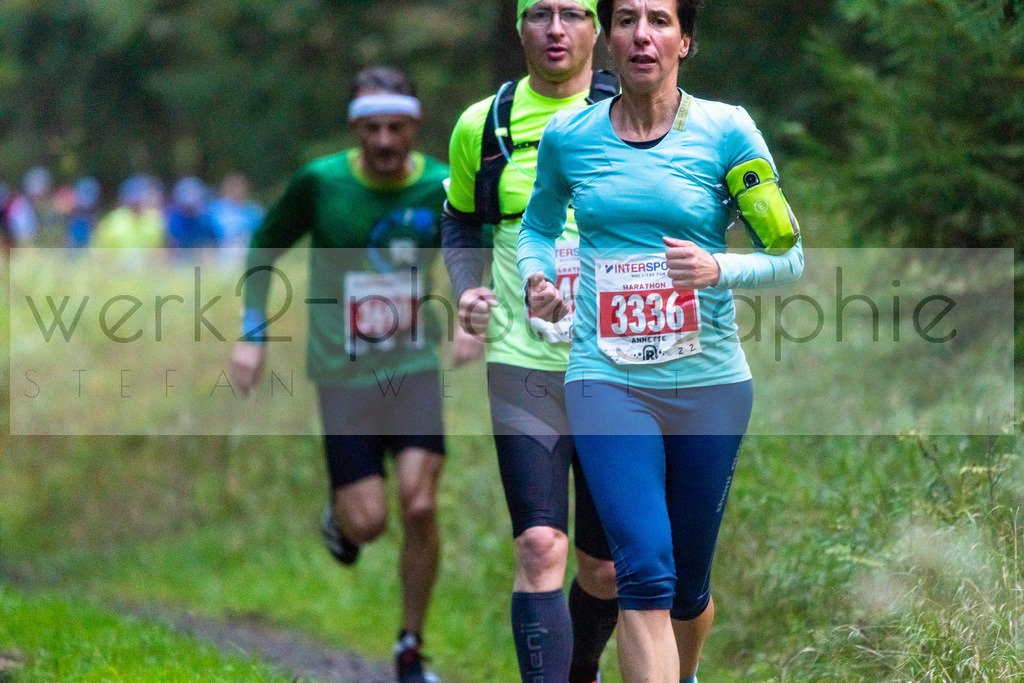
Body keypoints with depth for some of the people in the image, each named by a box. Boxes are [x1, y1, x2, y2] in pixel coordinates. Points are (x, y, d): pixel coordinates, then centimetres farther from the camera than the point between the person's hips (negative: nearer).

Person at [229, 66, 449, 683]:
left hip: (414, 370, 1)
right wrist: (253, 333, -1)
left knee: (421, 510, -10)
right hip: (345, 378, -1)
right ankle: (339, 516, 35)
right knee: (367, 522, -5)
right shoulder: (320, 183, -10)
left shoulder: (441, 188, -5)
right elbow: (264, 248, 6)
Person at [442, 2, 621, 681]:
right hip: (523, 365, 0)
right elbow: (462, 217, 20)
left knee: (607, 565, 9)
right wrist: (468, 289, 3)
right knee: (541, 548, -15)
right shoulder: (483, 125, 3)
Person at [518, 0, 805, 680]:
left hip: (709, 384, 1)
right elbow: (539, 224, 23)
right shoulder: (569, 137, 3)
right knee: (646, 575, -18)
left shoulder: (726, 130, -3)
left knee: (688, 585, 14)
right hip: (608, 381, 0)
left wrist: (719, 269, -18)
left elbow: (789, 255, 1)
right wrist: (537, 275, 2)